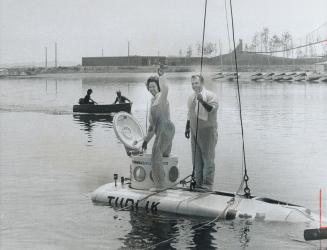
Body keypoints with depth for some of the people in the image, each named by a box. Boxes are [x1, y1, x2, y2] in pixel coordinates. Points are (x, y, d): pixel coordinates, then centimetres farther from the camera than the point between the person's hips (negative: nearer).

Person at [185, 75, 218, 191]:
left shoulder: (210, 96, -8)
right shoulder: (191, 98, 14)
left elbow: (213, 109, -25)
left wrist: (202, 101, -38)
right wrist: (187, 128, 25)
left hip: (207, 131, -7)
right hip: (195, 132, 7)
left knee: (208, 158, -5)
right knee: (196, 159, 11)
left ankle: (207, 184, 0)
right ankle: (198, 182, 20)